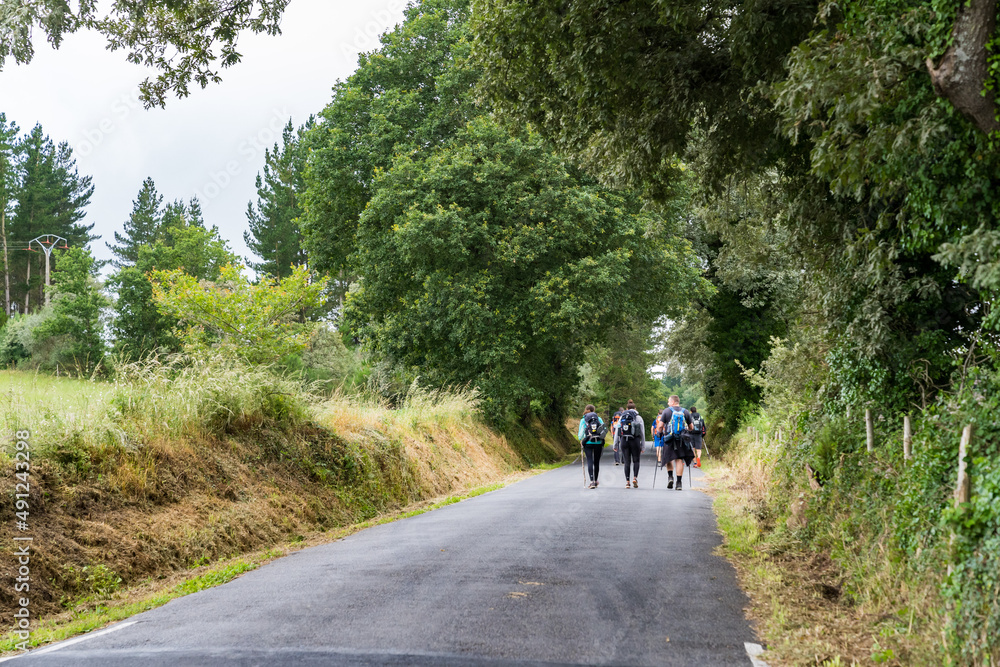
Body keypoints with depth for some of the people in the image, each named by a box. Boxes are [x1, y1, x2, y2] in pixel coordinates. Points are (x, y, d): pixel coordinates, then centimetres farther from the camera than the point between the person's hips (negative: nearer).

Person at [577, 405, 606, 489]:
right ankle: (595, 481, 23)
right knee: (596, 462, 11)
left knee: (590, 462, -6)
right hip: (598, 443, 2)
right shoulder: (599, 418, 9)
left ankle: (592, 482, -19)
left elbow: (581, 432, 1)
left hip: (588, 443, -2)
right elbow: (605, 430, 5)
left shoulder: (583, 420, 2)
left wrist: (580, 439, 20)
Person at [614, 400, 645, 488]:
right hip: (635, 441, -2)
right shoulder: (638, 417, 5)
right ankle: (635, 478, -8)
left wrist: (616, 445, 12)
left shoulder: (622, 417, 11)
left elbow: (617, 431, 9)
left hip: (624, 441, 2)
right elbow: (642, 432, 3)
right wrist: (643, 446, 6)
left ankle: (627, 482, 3)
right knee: (636, 460, 10)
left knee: (626, 461, 6)